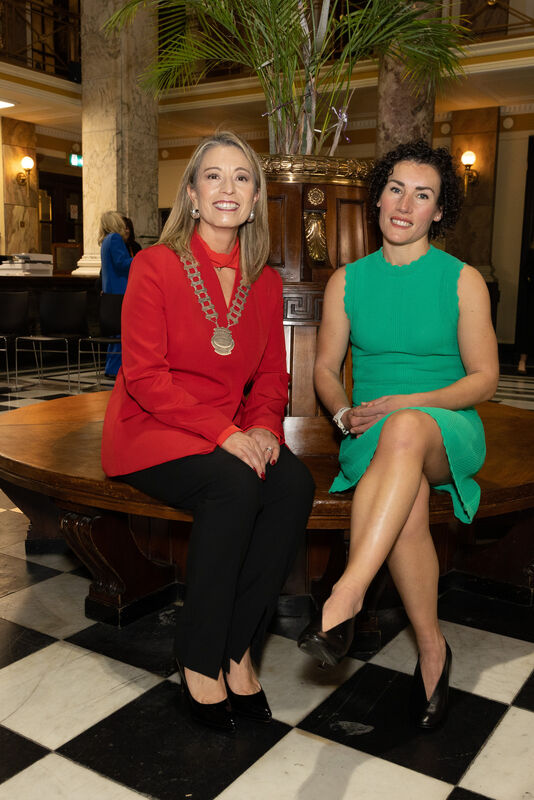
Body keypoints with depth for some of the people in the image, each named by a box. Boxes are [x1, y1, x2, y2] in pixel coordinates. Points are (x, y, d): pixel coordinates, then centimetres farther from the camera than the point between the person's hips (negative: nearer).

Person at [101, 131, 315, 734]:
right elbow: (144, 375, -13)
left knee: (294, 483, -25)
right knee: (236, 485, -32)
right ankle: (199, 660, -14)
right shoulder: (155, 265, -6)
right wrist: (224, 434, -22)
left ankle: (239, 648, -11)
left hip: (232, 435, 5)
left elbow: (271, 375, 12)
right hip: (150, 433, -4)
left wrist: (263, 426, -11)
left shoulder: (265, 282, 9)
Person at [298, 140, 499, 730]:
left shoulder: (463, 281, 4)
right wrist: (345, 413, -10)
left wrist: (407, 404, -14)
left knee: (407, 428, -40)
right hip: (372, 438, 2)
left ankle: (346, 595, -42)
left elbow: (484, 378, 1)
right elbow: (325, 368, 13)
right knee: (408, 504, -34)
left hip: (449, 432, -2)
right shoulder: (347, 282, 10)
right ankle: (432, 649, -15)